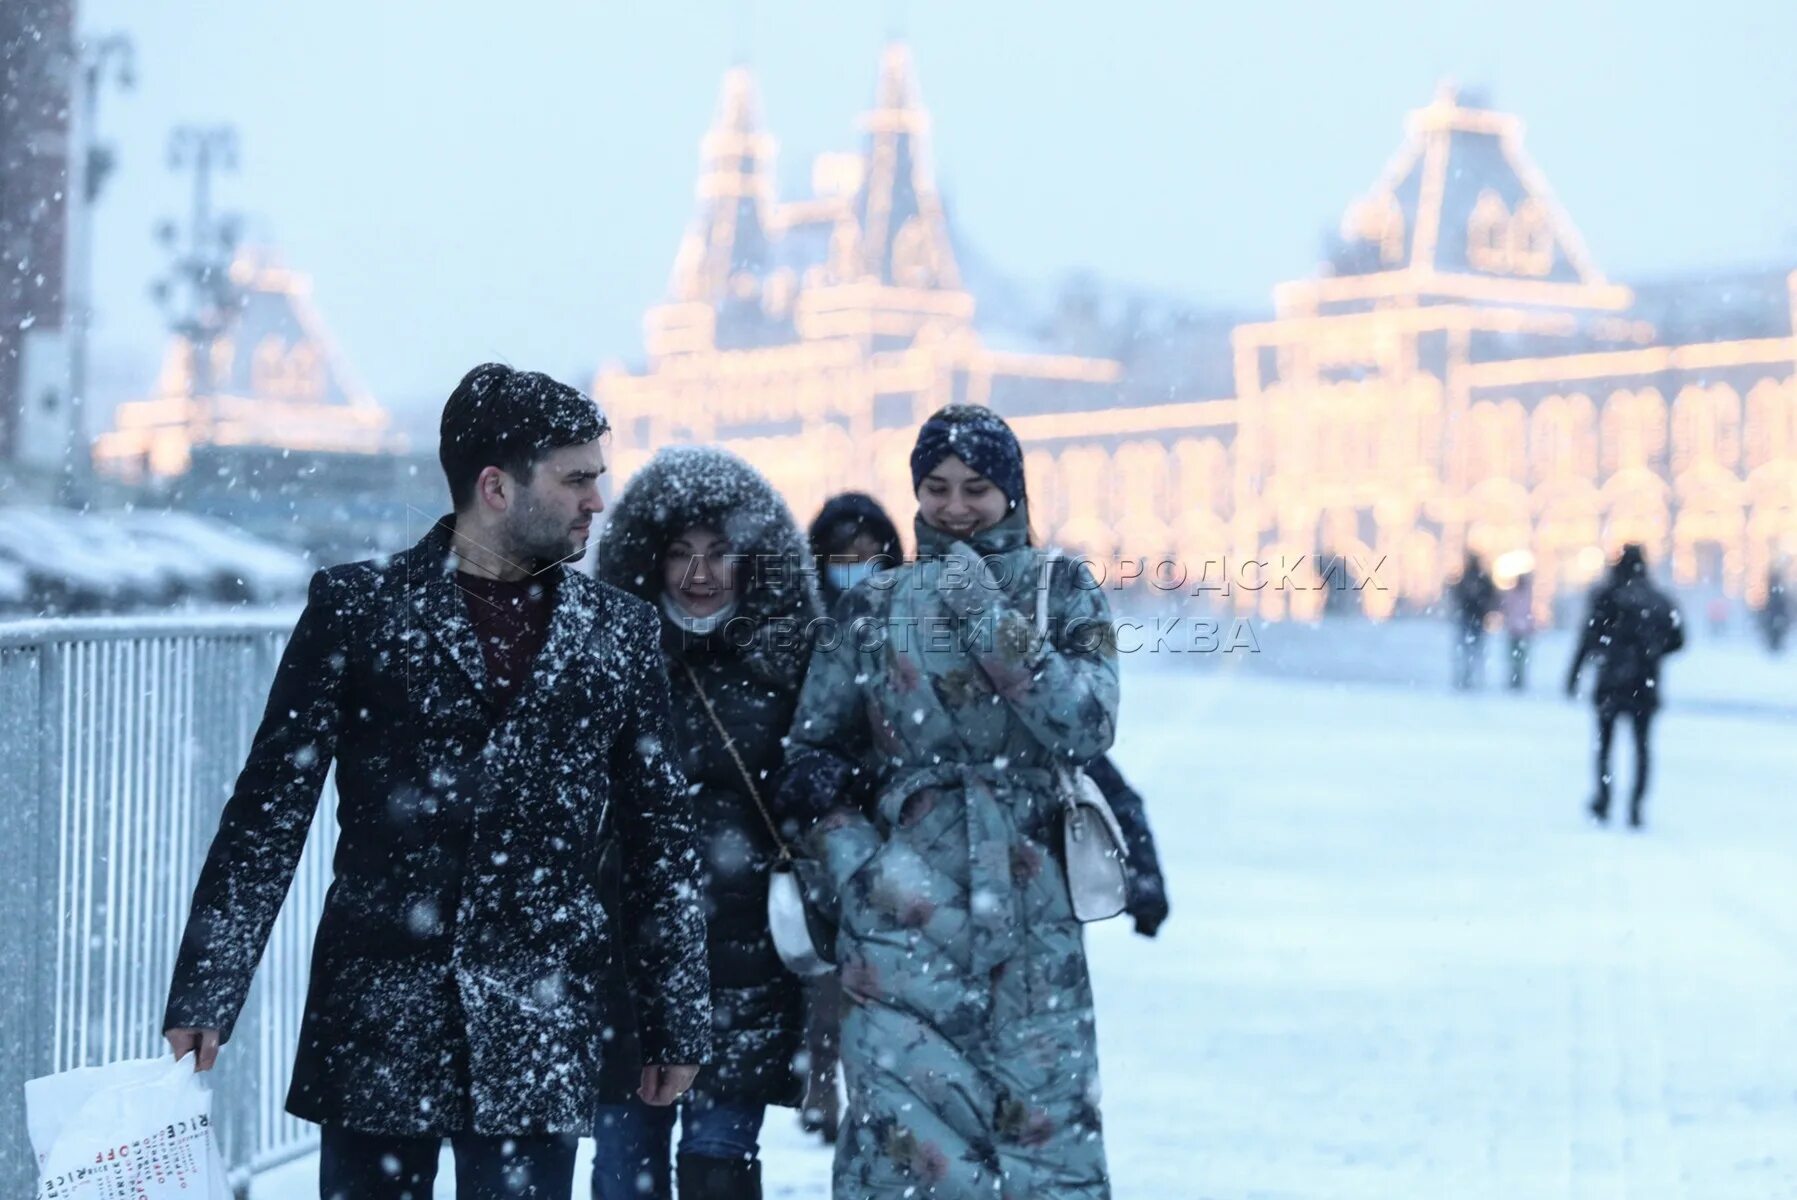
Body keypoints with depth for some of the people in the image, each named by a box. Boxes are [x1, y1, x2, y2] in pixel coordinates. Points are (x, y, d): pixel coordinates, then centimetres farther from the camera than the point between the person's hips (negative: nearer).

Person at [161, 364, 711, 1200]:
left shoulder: (619, 635, 7)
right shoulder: (359, 609, 0)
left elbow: (662, 842, 11)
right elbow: (269, 811, 0)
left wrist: (675, 1022, 10)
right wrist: (204, 996, -4)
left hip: (538, 1033, 1)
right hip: (376, 1021, -1)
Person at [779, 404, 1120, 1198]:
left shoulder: (1062, 592, 7)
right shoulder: (872, 606, 9)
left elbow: (1088, 727, -8)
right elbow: (811, 756, 11)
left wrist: (992, 623, -13)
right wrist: (853, 860, -3)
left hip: (1031, 915, 0)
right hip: (902, 913, 0)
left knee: (1046, 1125, -1)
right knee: (907, 1132, -7)